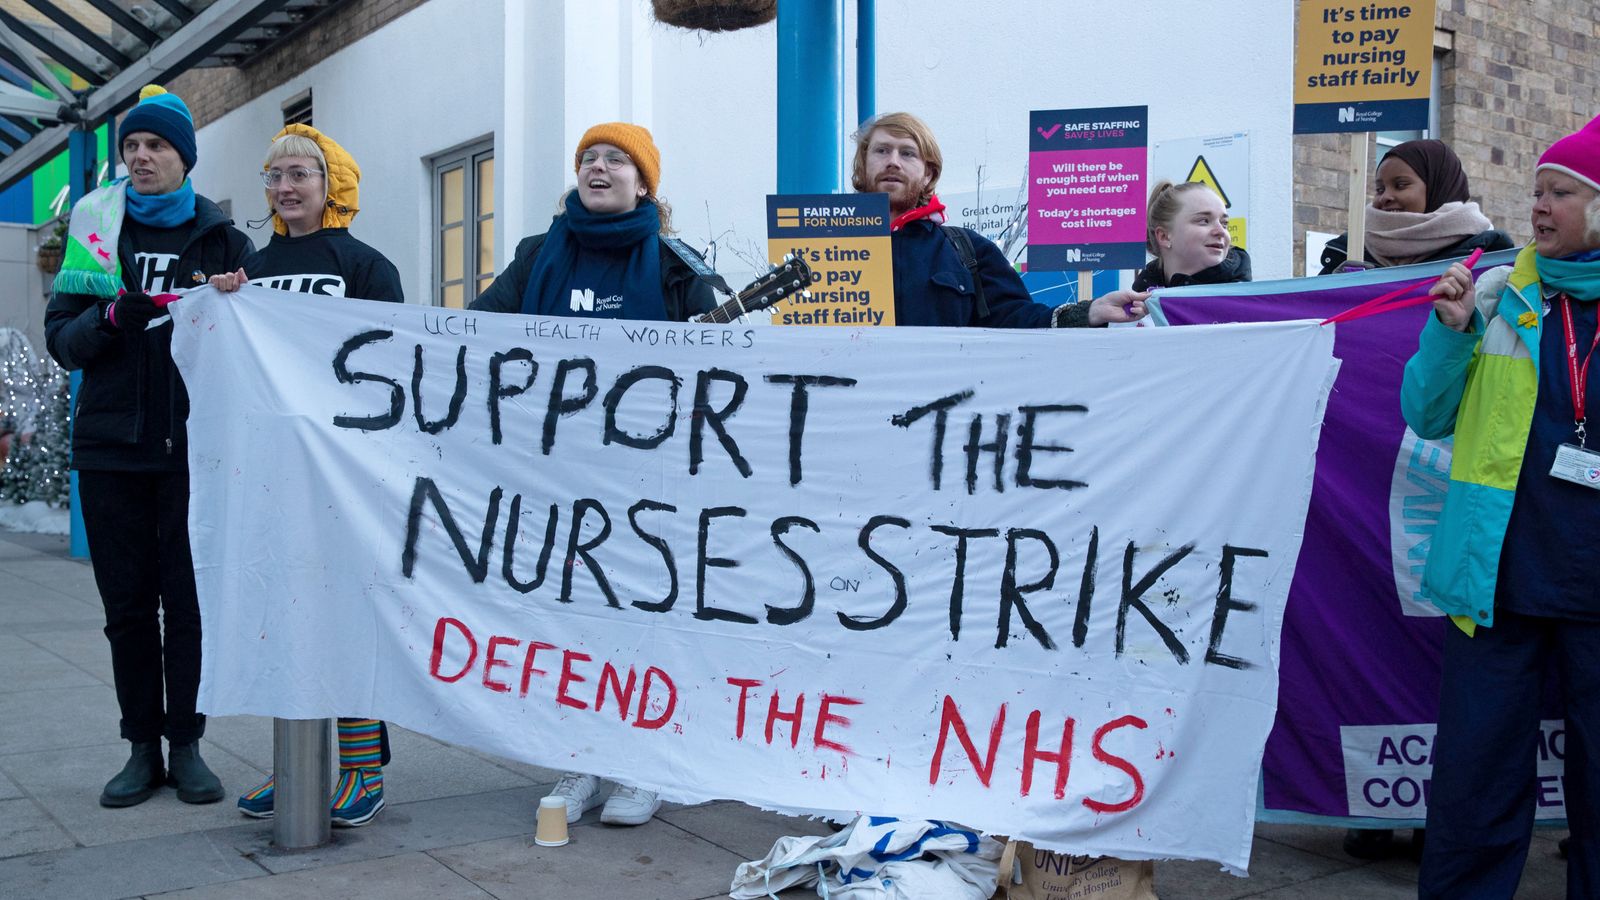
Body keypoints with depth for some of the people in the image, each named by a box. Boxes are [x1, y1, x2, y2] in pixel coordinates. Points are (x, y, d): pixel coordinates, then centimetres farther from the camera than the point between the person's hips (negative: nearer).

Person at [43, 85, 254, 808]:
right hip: (112, 449, 2)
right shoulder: (97, 230, 9)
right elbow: (60, 336, 4)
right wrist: (110, 318, -15)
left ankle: (186, 744, 10)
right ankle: (142, 747, 15)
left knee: (189, 603, 0)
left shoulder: (222, 240, 6)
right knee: (128, 605, 6)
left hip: (194, 449, -2)